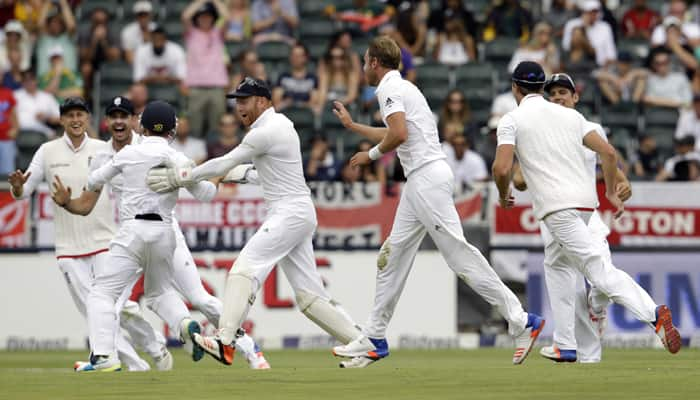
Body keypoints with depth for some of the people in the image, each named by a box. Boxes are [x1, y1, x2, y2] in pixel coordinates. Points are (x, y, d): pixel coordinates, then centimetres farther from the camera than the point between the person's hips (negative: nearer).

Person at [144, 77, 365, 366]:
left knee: (245, 269, -19)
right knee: (308, 294, 9)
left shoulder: (266, 131, -13)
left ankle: (225, 342, -31)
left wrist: (184, 177, -2)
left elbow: (225, 164, -9)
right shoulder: (281, 124, 18)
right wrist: (245, 174, 19)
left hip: (289, 213, -10)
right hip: (297, 215, 10)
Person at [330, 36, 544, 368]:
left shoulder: (390, 88, -6)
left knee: (458, 252, -15)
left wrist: (371, 154, -5)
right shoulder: (402, 87, 25)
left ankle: (520, 321, -19)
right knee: (392, 255, 11)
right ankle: (374, 340, 14)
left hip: (427, 176, -10)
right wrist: (352, 125, 51)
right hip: (419, 182, 10)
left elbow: (399, 134, -21)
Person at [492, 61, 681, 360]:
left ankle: (653, 313, -35)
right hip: (586, 199, 7)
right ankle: (565, 345, 19)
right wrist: (611, 192, 18)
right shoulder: (570, 115, 19)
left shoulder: (512, 120, 3)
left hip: (556, 206, -7)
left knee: (598, 269, -16)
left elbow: (502, 169, -9)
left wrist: (503, 196, 10)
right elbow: (608, 151, 10)